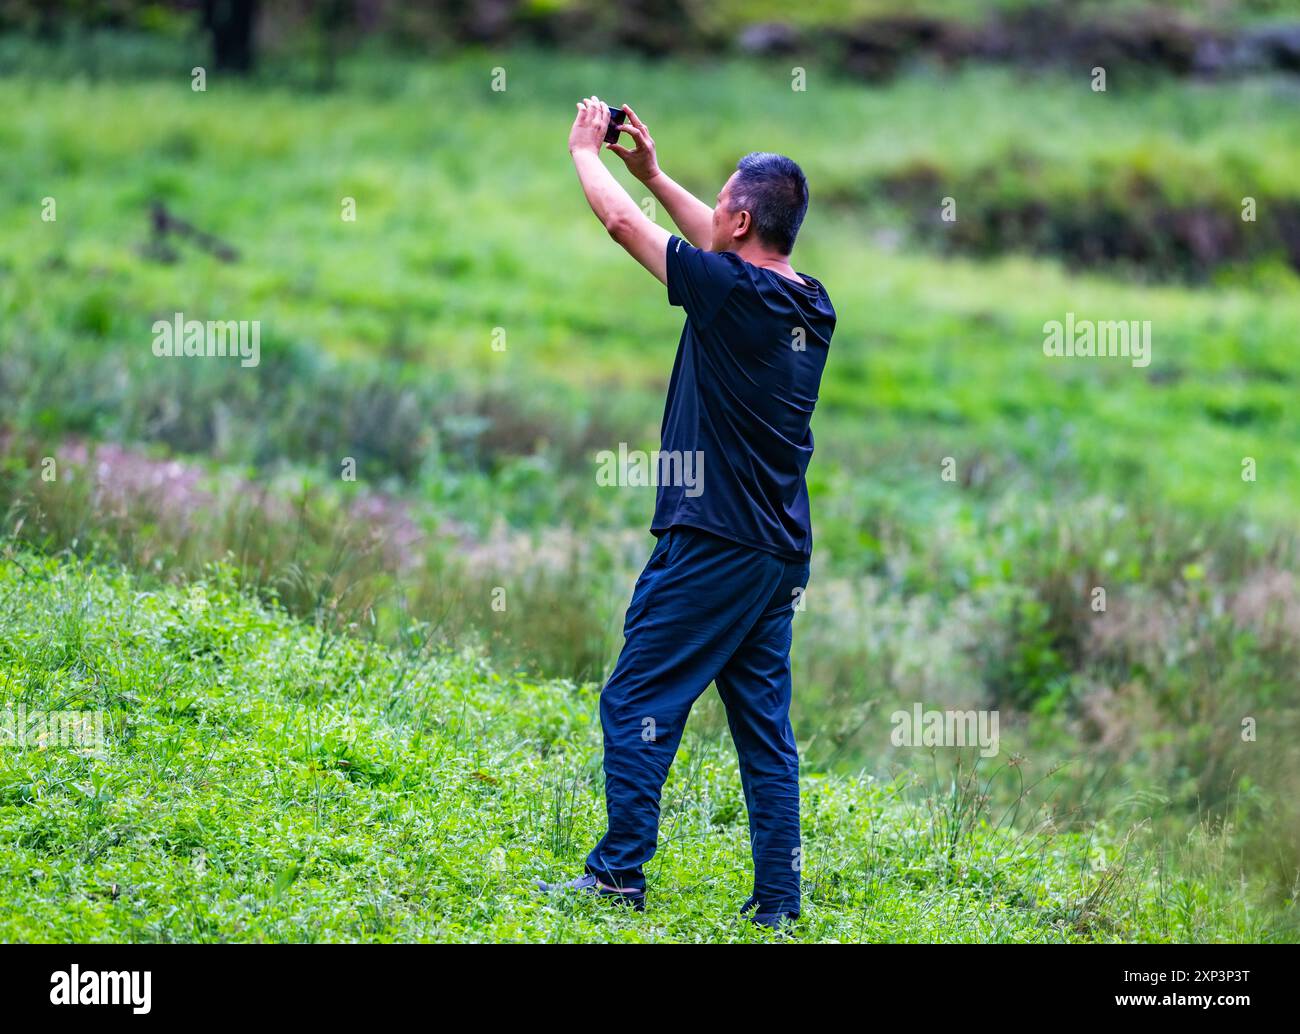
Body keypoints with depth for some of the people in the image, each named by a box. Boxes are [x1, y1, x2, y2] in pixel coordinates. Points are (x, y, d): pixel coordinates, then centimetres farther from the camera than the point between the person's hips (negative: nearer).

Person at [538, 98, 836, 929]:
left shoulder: (731, 292, -13)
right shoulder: (812, 305, 8)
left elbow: (623, 223, -3)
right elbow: (728, 247, 27)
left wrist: (585, 153, 14)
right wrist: (654, 173, 32)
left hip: (713, 542, -8)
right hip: (782, 551, 8)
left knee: (638, 703, 0)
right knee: (764, 720, 9)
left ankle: (621, 872, -1)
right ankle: (778, 900, 7)